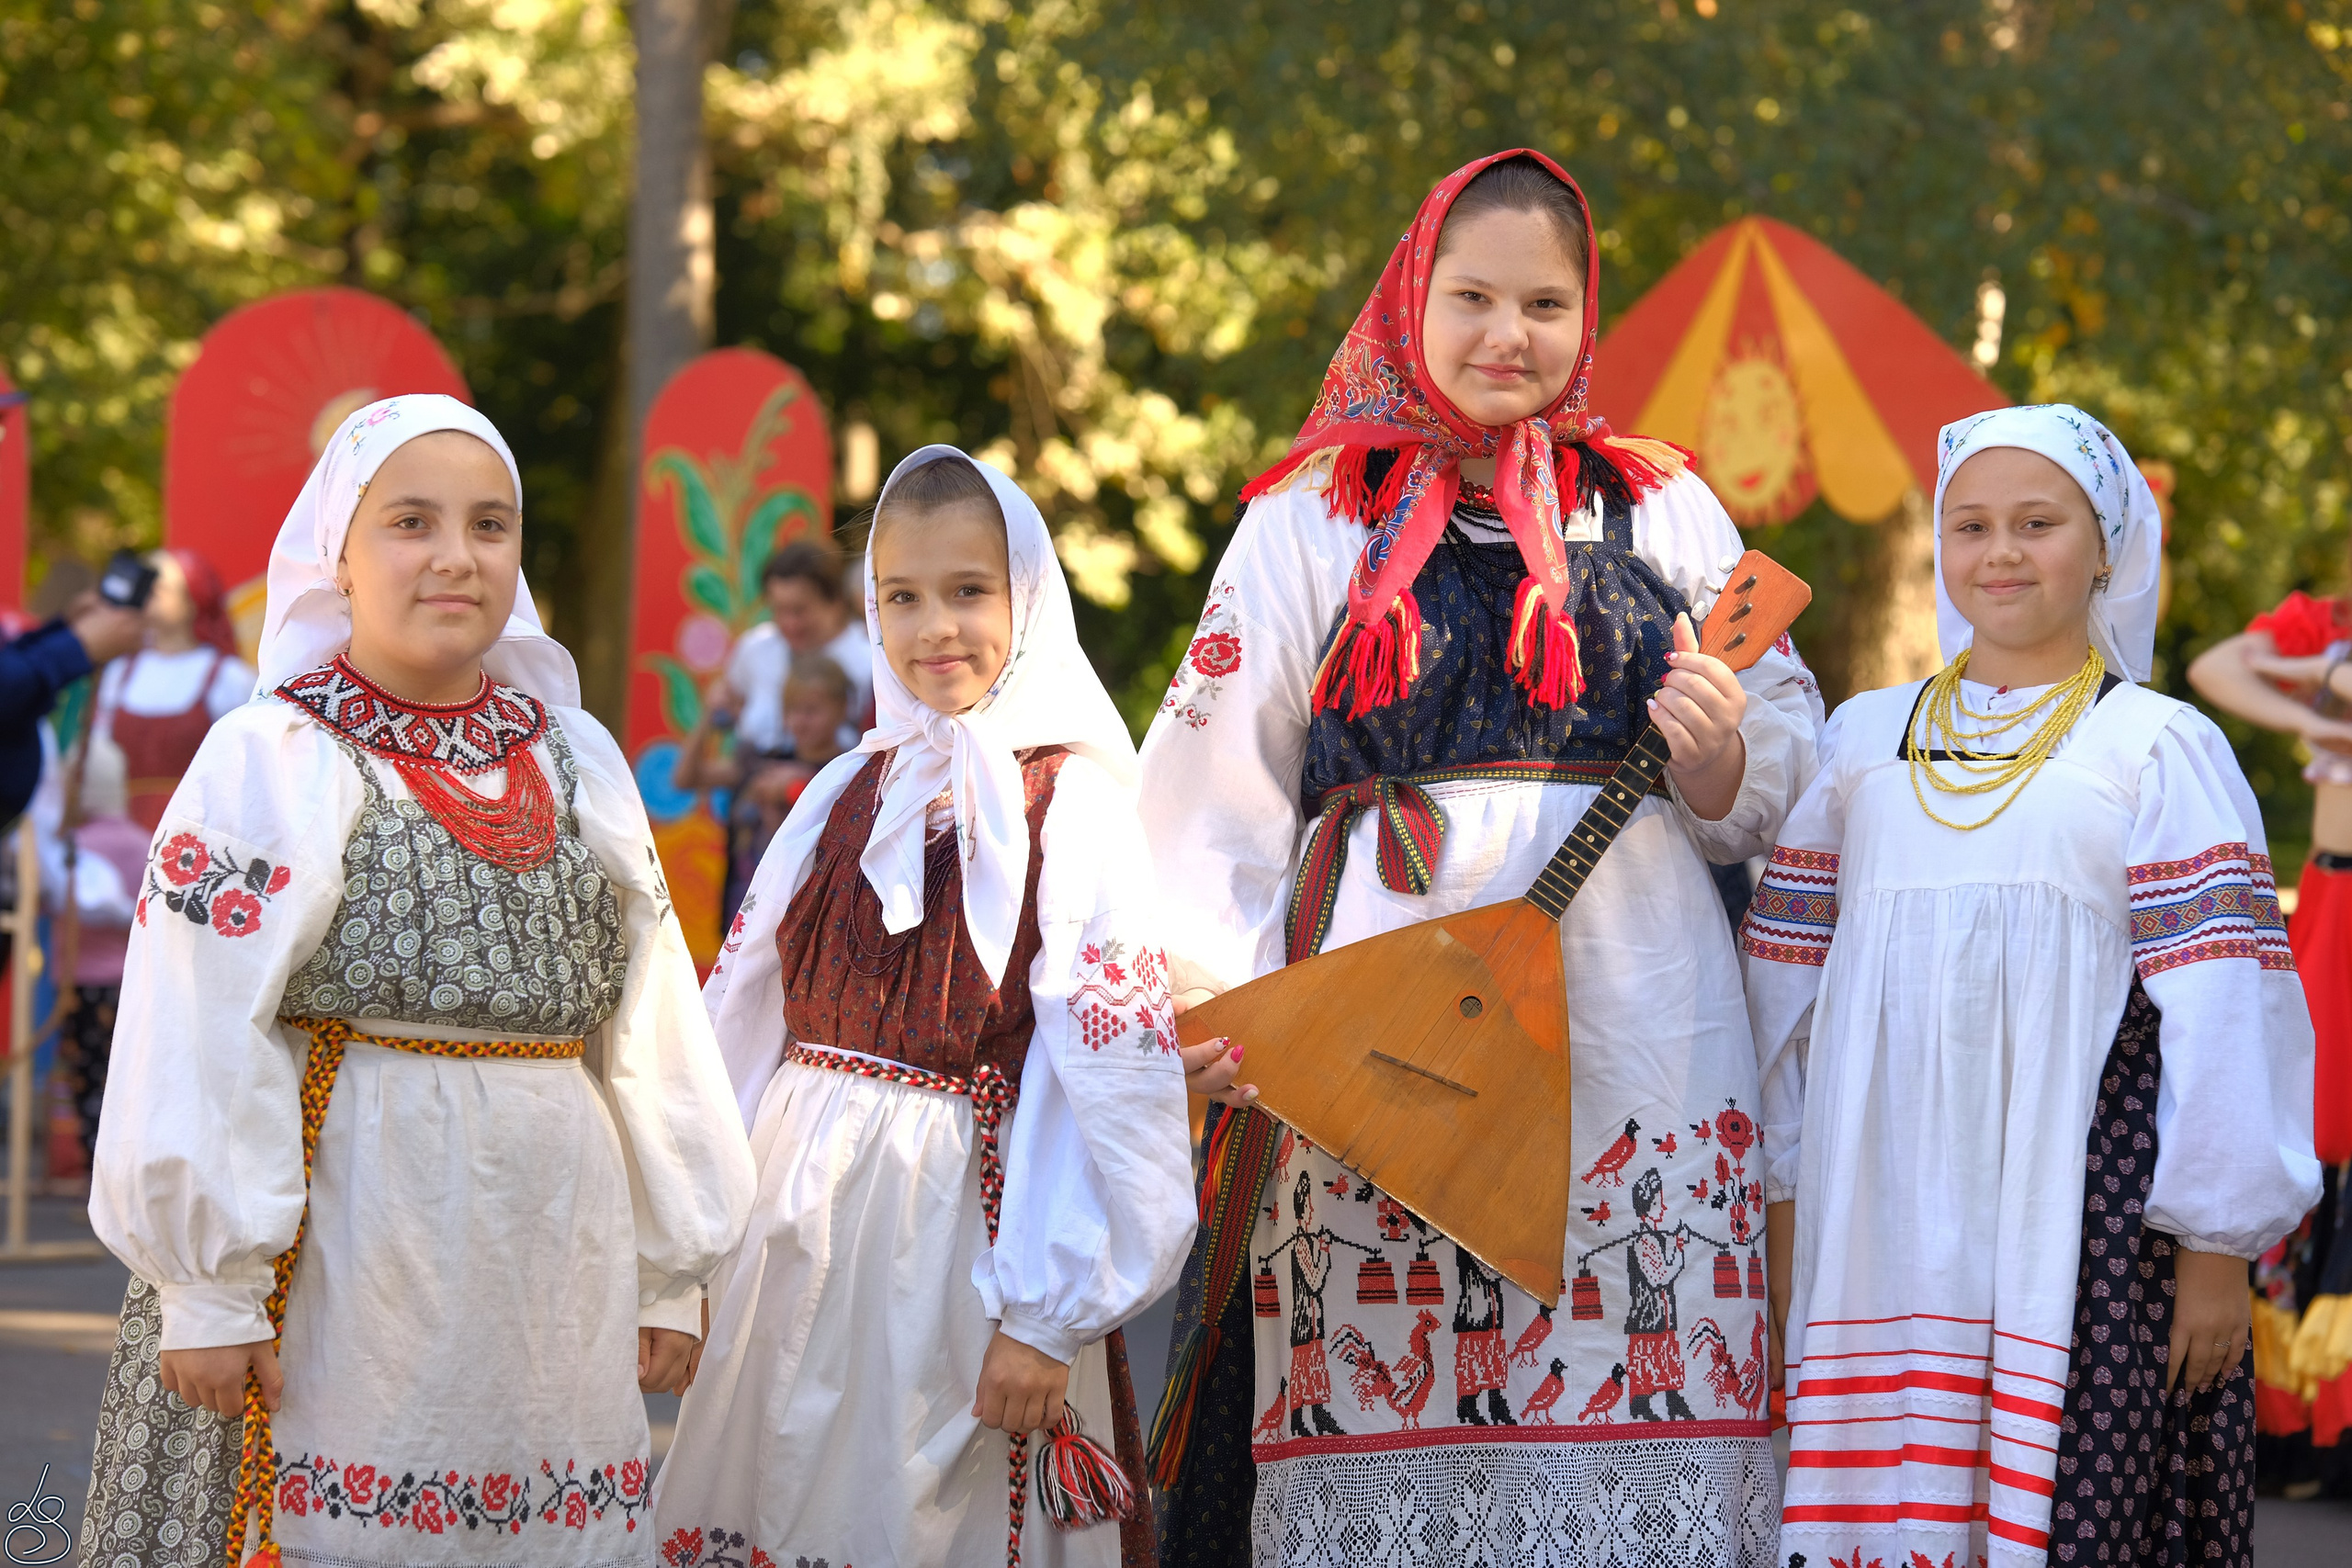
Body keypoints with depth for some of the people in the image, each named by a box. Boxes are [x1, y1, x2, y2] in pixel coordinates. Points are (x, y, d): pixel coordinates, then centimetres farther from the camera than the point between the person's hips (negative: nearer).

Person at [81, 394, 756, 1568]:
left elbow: (648, 1026, 16)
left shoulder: (578, 764, 13)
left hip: (546, 1261, 5)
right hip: (341, 1240, -5)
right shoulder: (272, 762, -4)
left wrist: (671, 1269, 16)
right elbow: (194, 1046, -8)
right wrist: (208, 1291, -12)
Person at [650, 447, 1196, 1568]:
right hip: (801, 1217, 5)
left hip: (959, 1221, -5)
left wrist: (1045, 1315, -17)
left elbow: (1107, 1080, -13)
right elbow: (744, 1012, 13)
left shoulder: (1074, 809, -8)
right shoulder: (852, 792, 9)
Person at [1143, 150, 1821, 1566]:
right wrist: (1234, 1006, -5)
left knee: (1632, 1437, -7)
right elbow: (1209, 795, 9)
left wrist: (1718, 755, -7)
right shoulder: (1315, 519, 10)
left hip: (1631, 1030, 1)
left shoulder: (1665, 513, 14)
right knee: (1382, 1428, -4)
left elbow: (1770, 805, 15)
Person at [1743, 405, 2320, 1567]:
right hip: (1885, 1217, 3)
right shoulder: (1862, 740, 15)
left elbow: (2221, 1013, -1)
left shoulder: (2161, 750, 4)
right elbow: (1787, 986, 17)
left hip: (2078, 1206, -3)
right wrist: (1782, 1219, 14)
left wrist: (2216, 1245, -6)